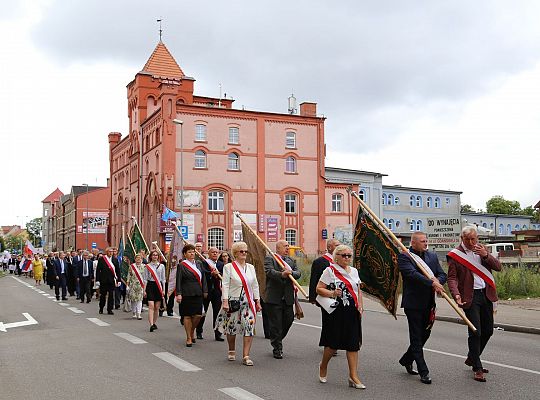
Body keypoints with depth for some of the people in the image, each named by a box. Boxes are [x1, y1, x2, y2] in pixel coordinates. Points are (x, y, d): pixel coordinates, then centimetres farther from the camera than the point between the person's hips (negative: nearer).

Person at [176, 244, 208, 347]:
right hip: (186, 295, -4)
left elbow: (203, 278, 15)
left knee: (198, 315, 0)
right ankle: (189, 338, 12)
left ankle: (192, 332, 26)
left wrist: (205, 291, 8)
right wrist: (178, 294, -14)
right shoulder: (181, 266, -2)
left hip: (198, 294, 4)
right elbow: (178, 281, -6)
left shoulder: (198, 264, 13)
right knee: (187, 316, 1)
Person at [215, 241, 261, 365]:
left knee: (249, 328, -9)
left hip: (248, 303, 3)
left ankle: (246, 356, -6)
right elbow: (225, 285, -7)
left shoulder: (251, 267, 11)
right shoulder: (228, 267, -2)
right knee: (231, 327, 8)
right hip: (233, 302, -3)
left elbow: (255, 285, 14)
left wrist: (257, 301, 10)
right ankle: (232, 351, 31)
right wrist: (225, 301, -14)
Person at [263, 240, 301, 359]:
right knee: (275, 324, 1)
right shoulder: (269, 259, -1)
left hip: (287, 298, 5)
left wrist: (290, 273, -19)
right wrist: (281, 274, -36)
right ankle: (277, 349, 12)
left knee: (288, 320, 9)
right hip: (274, 297, -5)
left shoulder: (291, 261, 17)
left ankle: (277, 340, 33)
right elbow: (269, 271, -19)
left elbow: (298, 273, 3)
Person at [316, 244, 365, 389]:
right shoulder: (330, 270, -4)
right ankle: (323, 366, 29)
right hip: (335, 311, -5)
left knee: (353, 343, 1)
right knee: (333, 343, 1)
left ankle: (353, 376, 5)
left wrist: (360, 306, 6)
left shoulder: (354, 271, 13)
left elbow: (358, 291, 20)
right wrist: (332, 293, -22)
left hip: (352, 312, 5)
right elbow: (319, 289, -7)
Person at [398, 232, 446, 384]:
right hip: (413, 303, -7)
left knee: (425, 334, 15)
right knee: (416, 337, 0)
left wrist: (438, 281, -14)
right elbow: (413, 274, -22)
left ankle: (406, 360, 35)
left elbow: (442, 274, 9)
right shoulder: (404, 257, -8)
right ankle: (423, 372, 5)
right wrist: (432, 283, -30)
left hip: (428, 303, 7)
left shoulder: (432, 256, 13)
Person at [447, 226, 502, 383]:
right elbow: (452, 277, -8)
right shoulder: (455, 255, -6)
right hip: (470, 297, -6)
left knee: (488, 330, 13)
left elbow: (498, 267, 5)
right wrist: (456, 294, -25)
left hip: (486, 294, 6)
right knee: (475, 332, -8)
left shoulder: (481, 249, 9)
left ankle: (472, 358, 32)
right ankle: (477, 369, 3)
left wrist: (486, 255, -12)